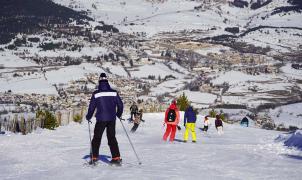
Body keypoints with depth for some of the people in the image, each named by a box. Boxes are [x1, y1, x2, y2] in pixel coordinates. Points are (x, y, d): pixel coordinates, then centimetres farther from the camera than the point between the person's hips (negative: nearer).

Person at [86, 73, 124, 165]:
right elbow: (120, 105, 7)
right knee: (112, 138, 12)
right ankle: (116, 157, 6)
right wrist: (118, 115, 25)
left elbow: (91, 107, 0)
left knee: (97, 138, 9)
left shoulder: (96, 94, -5)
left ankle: (94, 157, 4)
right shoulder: (114, 92, 2)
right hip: (112, 119, 3)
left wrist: (88, 117, 16)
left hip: (101, 119, -3)